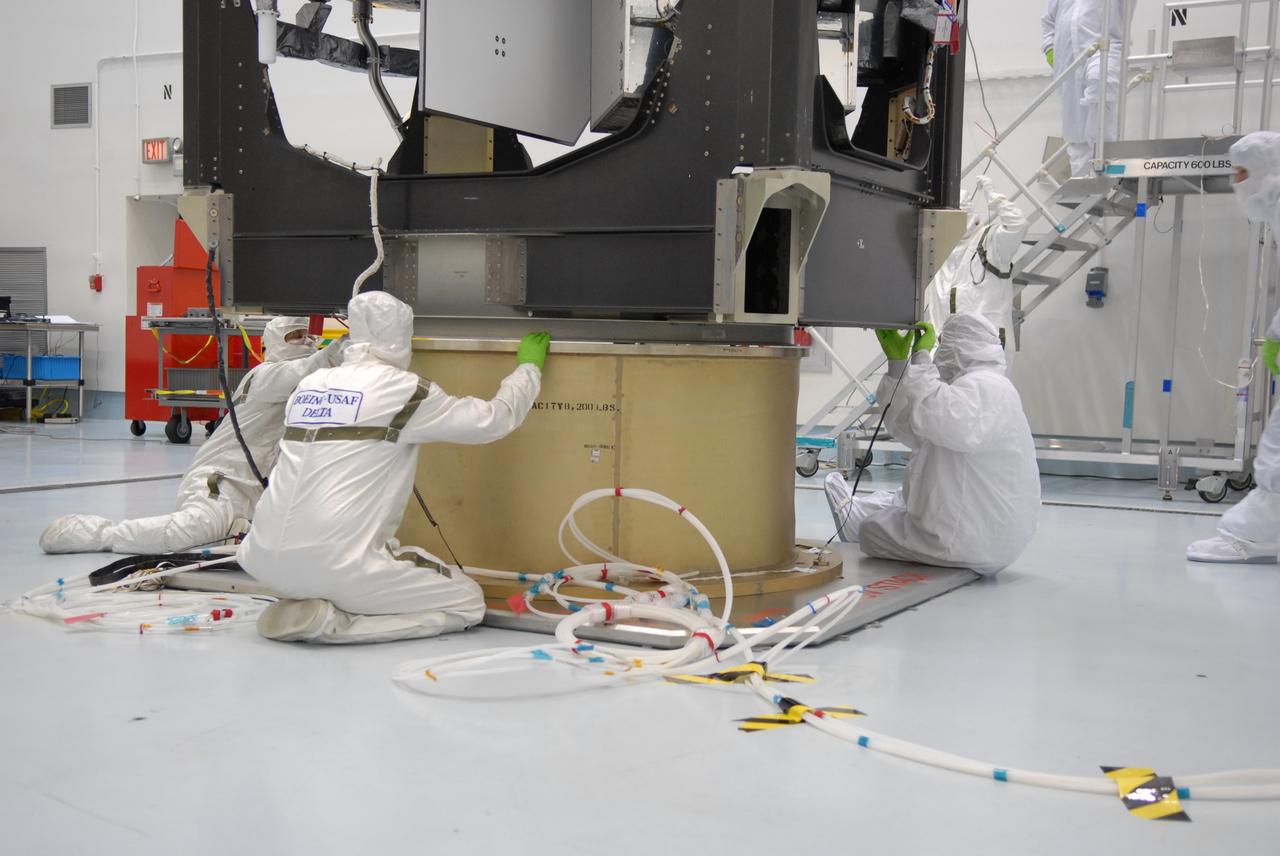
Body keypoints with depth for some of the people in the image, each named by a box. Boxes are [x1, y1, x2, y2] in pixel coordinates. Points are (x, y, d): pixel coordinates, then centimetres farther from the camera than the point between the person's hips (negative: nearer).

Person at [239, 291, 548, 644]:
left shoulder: (310, 385, 12)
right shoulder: (404, 389, -4)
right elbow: (495, 420, 3)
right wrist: (529, 366, 21)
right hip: (337, 567, -7)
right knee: (468, 601, 8)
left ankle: (301, 606, 8)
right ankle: (332, 623, -7)